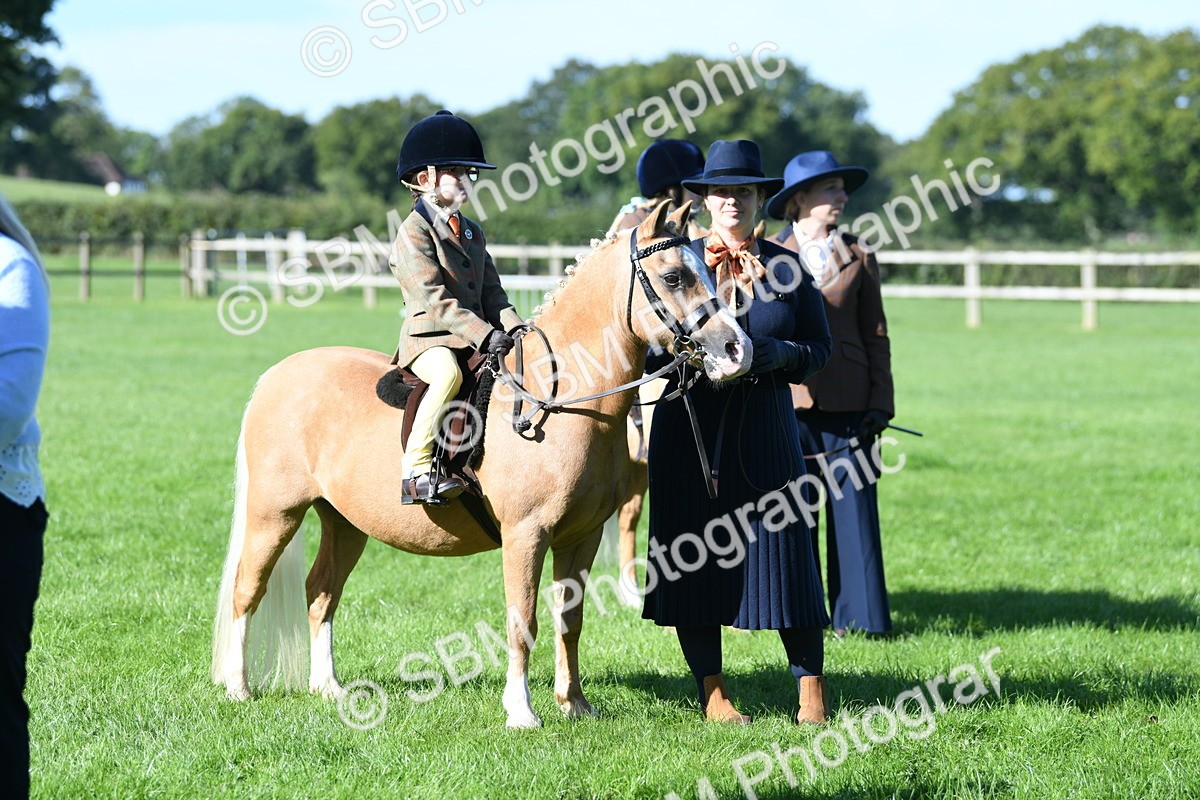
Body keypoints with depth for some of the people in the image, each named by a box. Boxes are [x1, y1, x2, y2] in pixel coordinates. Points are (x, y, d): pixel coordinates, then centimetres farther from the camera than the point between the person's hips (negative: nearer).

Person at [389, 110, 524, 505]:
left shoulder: (472, 232, 20)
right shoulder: (414, 232, -7)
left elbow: (491, 292, 18)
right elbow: (434, 299, -17)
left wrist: (514, 326, -3)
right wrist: (483, 335, -24)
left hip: (477, 337, 8)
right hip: (428, 338, -8)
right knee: (449, 373, -38)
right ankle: (417, 469, -35)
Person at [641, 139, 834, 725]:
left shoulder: (787, 268, 6)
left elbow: (819, 346, 8)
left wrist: (782, 354, -13)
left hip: (765, 432, 0)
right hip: (689, 428, 0)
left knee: (783, 550, -3)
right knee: (692, 557, 1)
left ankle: (811, 687, 7)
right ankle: (711, 691, 11)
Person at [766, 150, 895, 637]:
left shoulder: (858, 258, 9)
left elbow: (875, 336, 9)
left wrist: (879, 404, 1)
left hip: (845, 402, 0)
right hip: (783, 400, 0)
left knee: (852, 507, -1)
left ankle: (858, 615, 5)